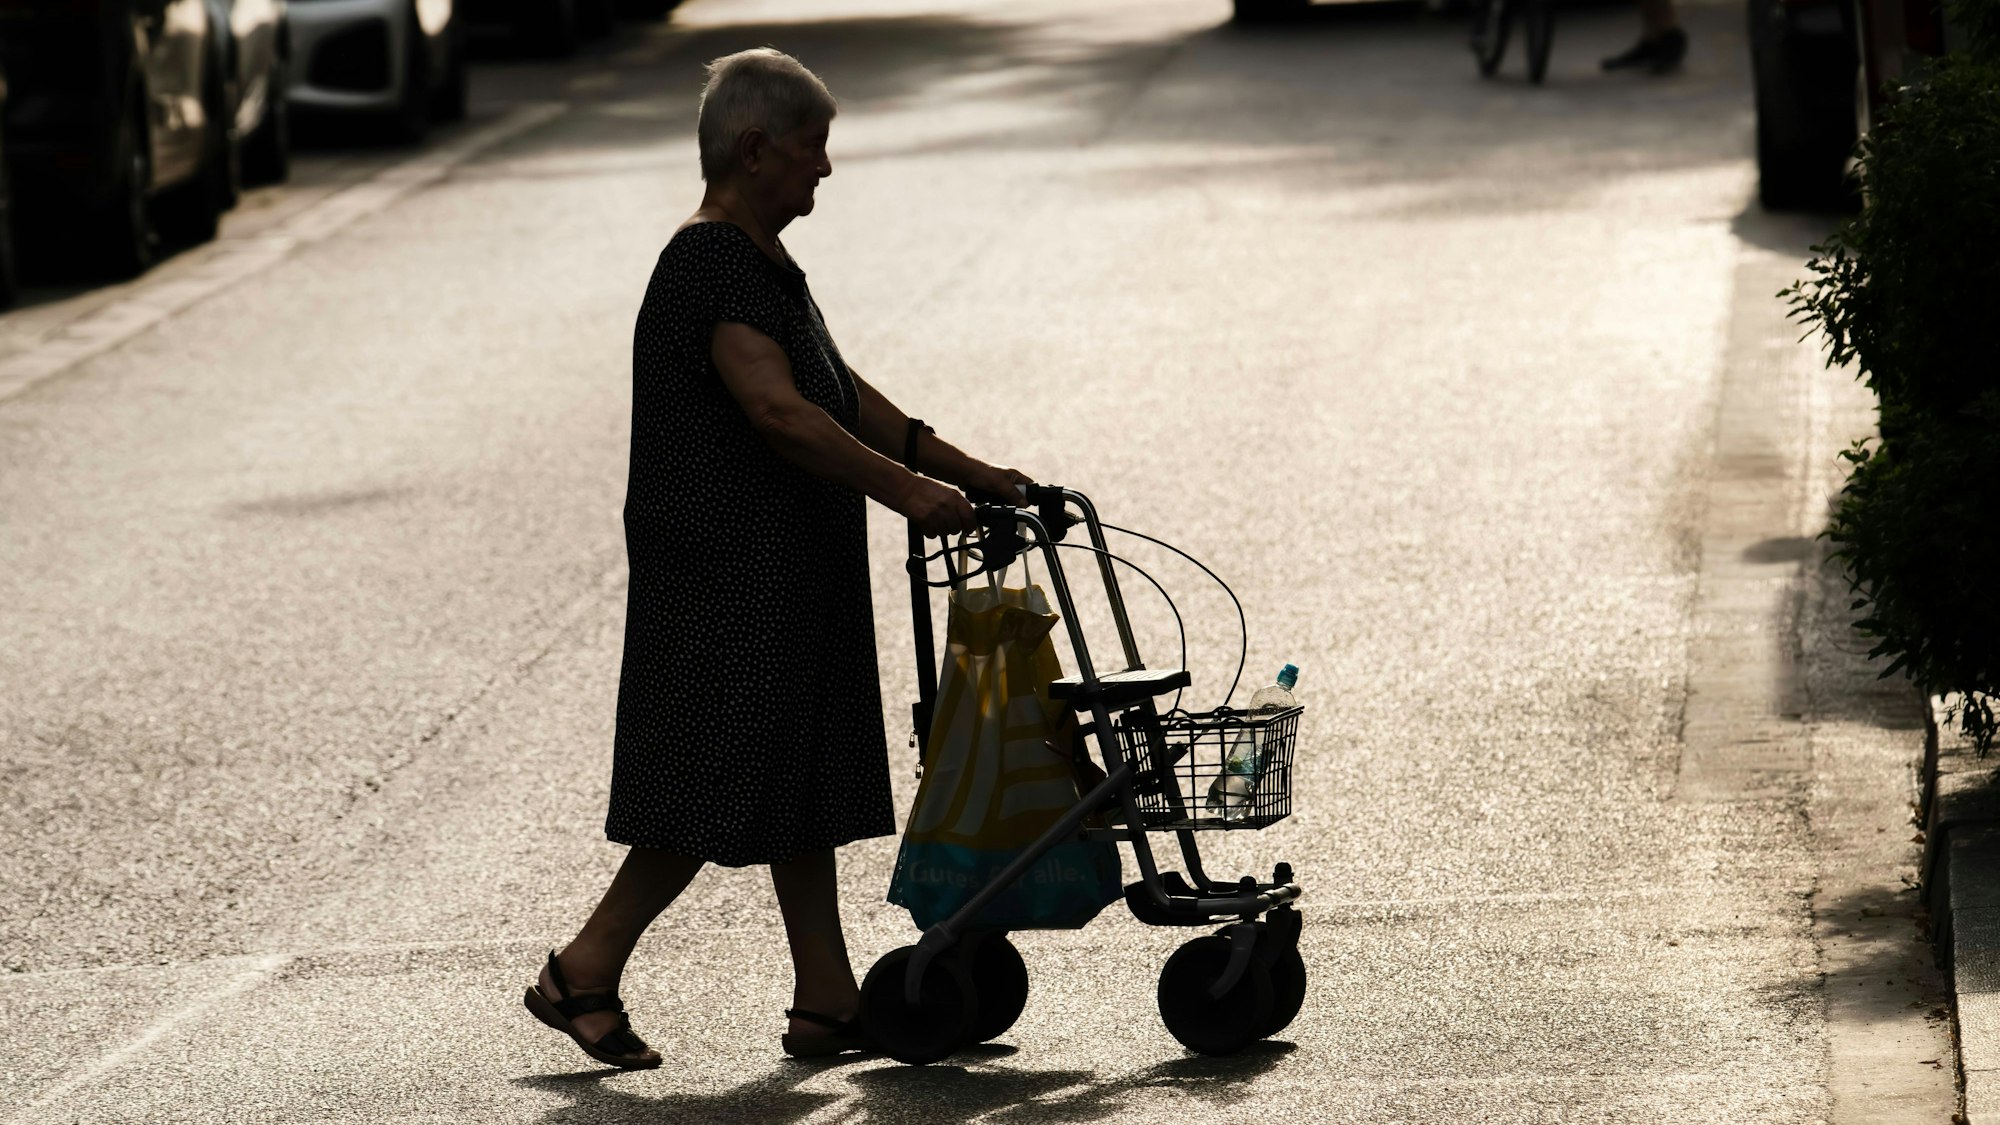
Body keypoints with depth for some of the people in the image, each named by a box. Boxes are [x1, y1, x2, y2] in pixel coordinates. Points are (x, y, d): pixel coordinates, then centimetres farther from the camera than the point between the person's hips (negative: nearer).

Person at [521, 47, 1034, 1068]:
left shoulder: (761, 265, 16)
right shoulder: (713, 266, -17)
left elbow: (840, 392, 20)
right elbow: (780, 411, -26)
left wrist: (958, 468, 16)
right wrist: (905, 489, -26)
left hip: (784, 581, 11)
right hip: (727, 575, -11)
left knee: (803, 788, 10)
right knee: (718, 793, -8)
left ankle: (827, 1003, 13)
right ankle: (582, 975, 1)